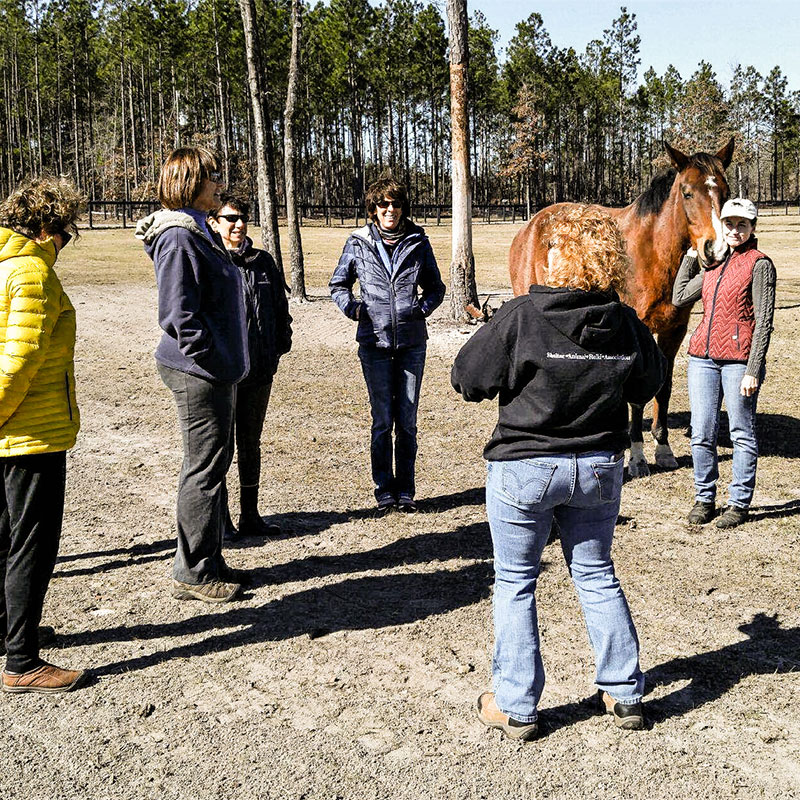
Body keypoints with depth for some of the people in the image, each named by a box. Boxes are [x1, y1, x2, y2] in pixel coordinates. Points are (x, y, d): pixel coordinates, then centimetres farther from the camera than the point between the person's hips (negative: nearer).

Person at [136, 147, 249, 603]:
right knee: (205, 468, -3)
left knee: (216, 464, 15)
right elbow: (179, 314, -22)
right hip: (200, 374, -10)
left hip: (216, 371, 10)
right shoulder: (178, 237, -16)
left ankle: (207, 561, 27)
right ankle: (194, 574, 8)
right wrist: (208, 360, -18)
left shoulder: (201, 232, 16)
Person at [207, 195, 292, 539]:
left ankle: (250, 515, 24)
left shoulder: (263, 261, 10)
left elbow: (280, 307, 18)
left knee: (251, 442, 14)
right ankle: (219, 519, 15)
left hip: (260, 369, 5)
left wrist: (281, 343, 8)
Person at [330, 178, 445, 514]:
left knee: (407, 422, 6)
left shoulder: (418, 242, 6)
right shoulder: (358, 243, 3)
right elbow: (338, 284, 14)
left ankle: (405, 490, 17)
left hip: (412, 342, 1)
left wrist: (424, 307, -4)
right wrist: (352, 307, -4)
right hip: (375, 342, -1)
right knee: (382, 421, 1)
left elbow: (435, 286, 16)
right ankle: (384, 490, 13)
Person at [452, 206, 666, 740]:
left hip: (525, 468, -4)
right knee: (597, 576, 19)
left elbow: (468, 379, -10)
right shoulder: (627, 324, -5)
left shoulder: (522, 316, -18)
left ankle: (516, 707, 16)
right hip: (600, 468, 4)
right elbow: (649, 384, 11)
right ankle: (624, 693, 25)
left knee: (516, 582, 10)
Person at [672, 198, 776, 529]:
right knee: (701, 433, 7)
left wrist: (753, 371, -14)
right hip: (703, 357, 5)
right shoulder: (713, 264, 13)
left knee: (742, 433, 5)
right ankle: (704, 498, 20)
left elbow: (764, 322, -9)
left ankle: (739, 502, 16)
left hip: (739, 359, -5)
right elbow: (679, 297, 17)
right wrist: (691, 256, 17)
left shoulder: (759, 265, -5)